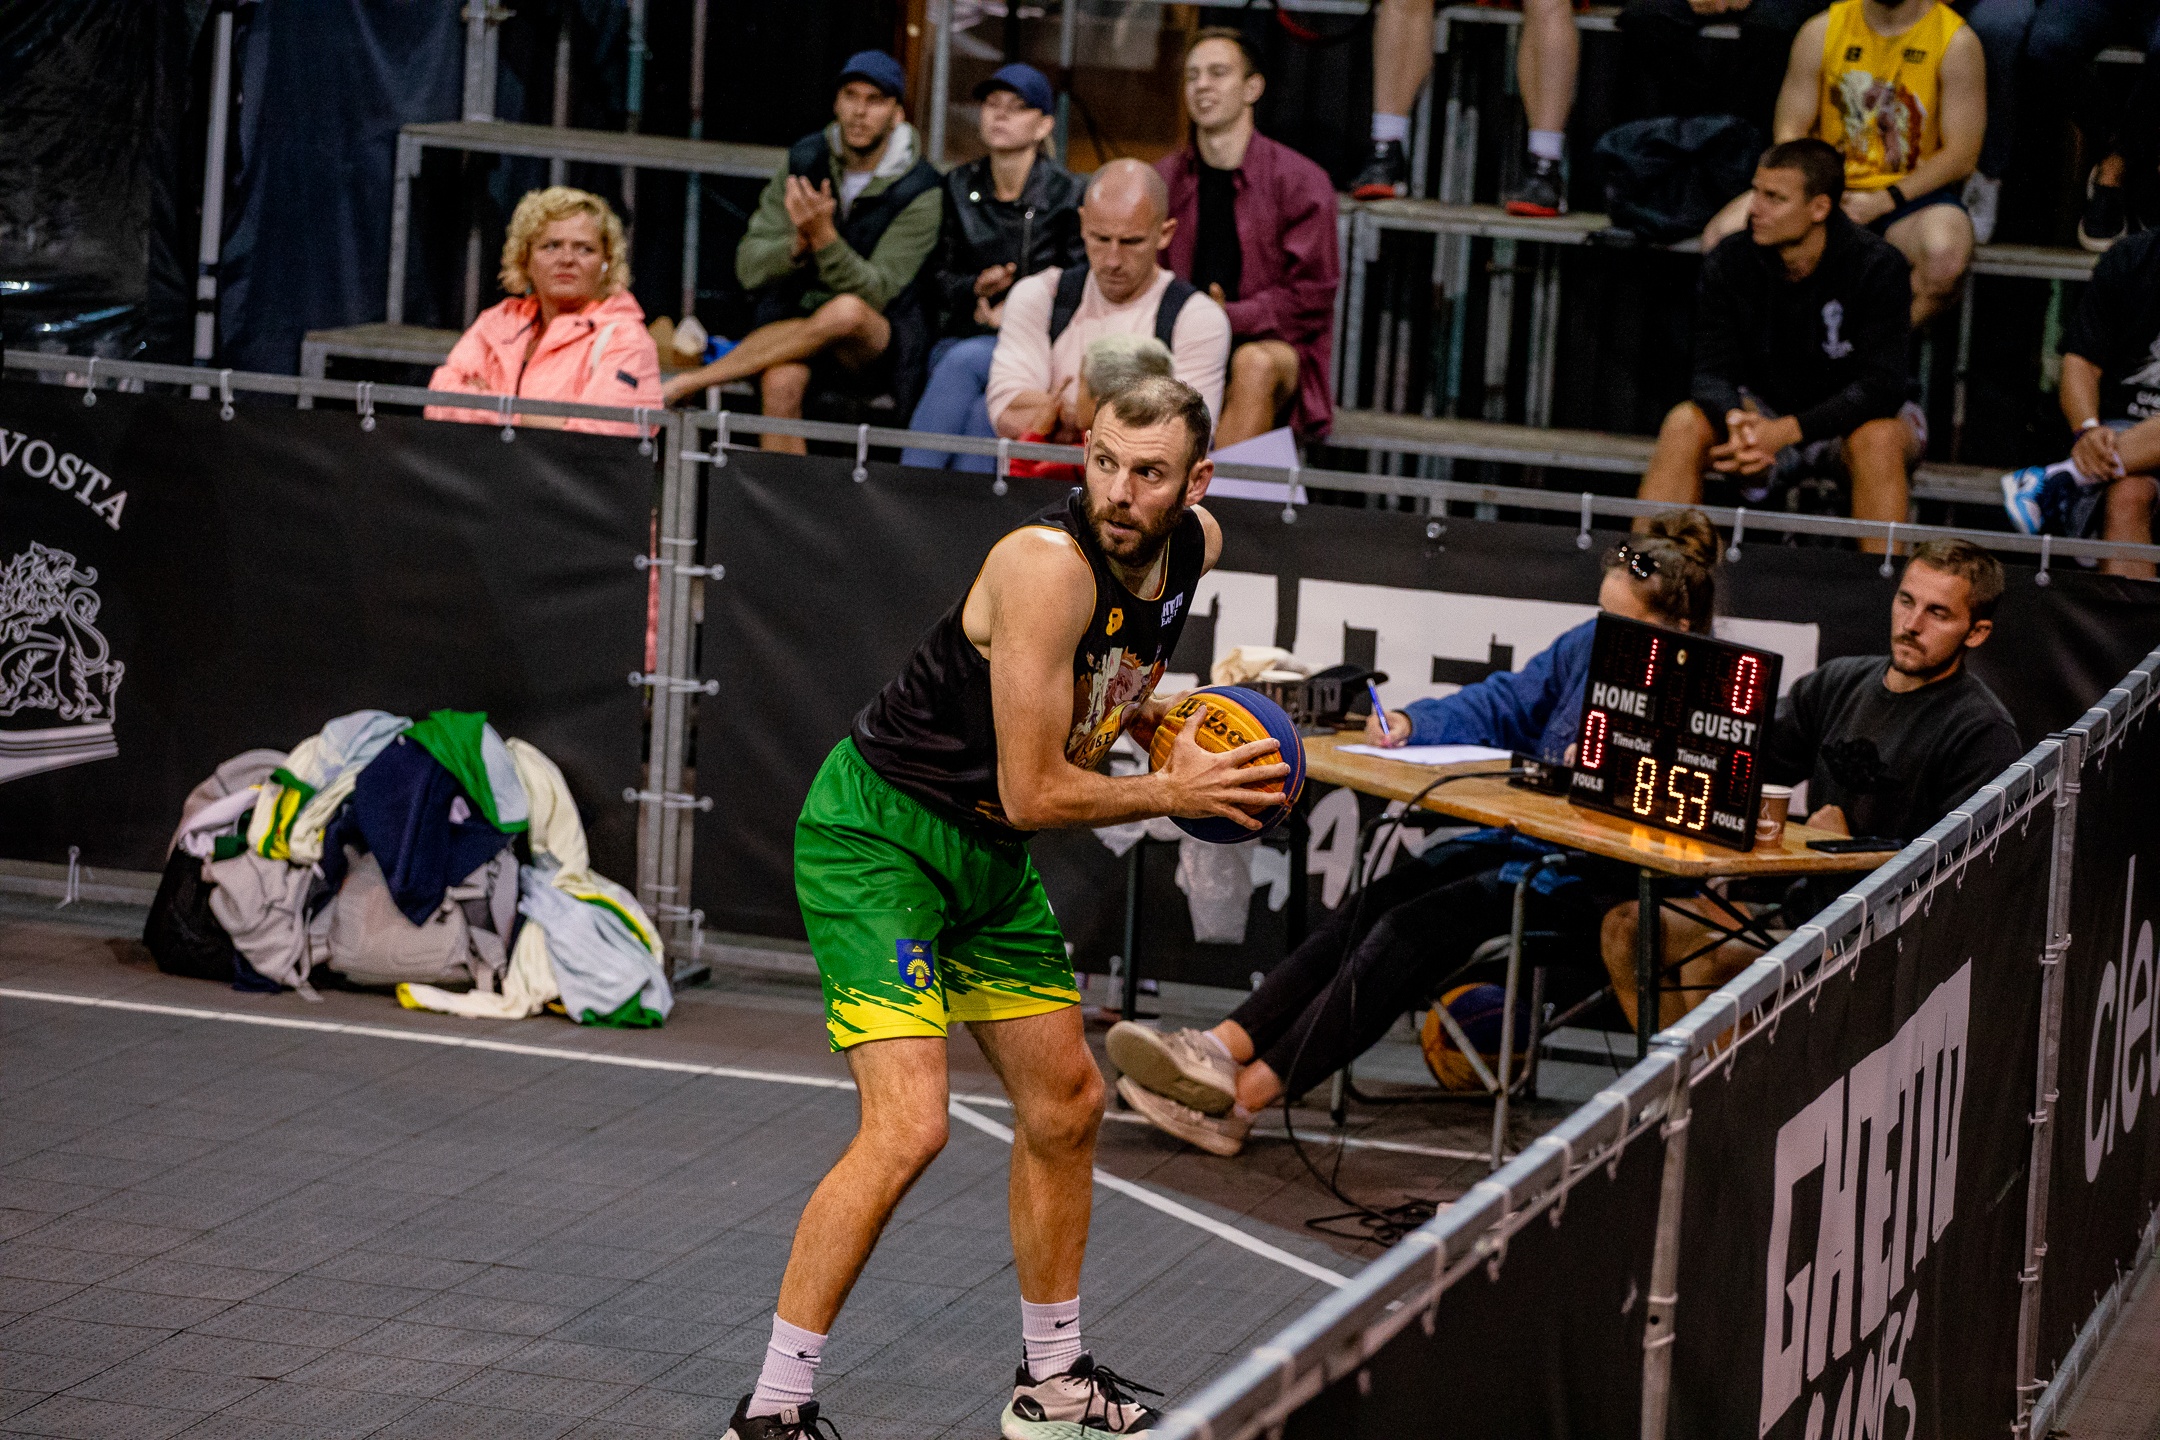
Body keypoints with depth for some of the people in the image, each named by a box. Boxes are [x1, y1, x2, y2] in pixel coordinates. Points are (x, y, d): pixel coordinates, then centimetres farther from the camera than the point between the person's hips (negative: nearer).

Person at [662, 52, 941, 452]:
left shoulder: (919, 192, -9)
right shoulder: (804, 161, 2)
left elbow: (874, 294, -18)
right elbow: (749, 268, -2)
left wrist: (824, 238, -33)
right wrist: (798, 245, -24)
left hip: (876, 344, -2)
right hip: (795, 322, 2)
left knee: (846, 312, -38)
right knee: (781, 382, -34)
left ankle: (682, 384, -28)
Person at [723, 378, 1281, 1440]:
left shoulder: (1194, 547, -3)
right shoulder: (1048, 565, -29)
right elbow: (1033, 794, -26)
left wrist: (1153, 718, 5)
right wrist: (1172, 794, -14)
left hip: (989, 856, 9)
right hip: (876, 835, -9)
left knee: (1066, 1106, 18)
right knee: (908, 1128, -21)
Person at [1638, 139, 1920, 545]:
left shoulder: (1876, 266, -18)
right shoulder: (1728, 264, -9)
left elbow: (1881, 385, -25)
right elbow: (1713, 373, -12)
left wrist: (1787, 431, -37)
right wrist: (1738, 424, -37)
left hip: (1847, 420, -3)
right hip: (1761, 415, 3)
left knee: (1879, 438, -37)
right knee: (1684, 423, -25)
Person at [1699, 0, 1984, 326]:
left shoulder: (1956, 42, -4)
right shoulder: (1821, 31, 5)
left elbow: (1961, 155, -7)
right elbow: (1788, 132, 6)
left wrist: (1881, 202, -17)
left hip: (1911, 193, -3)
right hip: (1829, 188, 3)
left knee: (1944, 253, -39)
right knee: (1723, 235, -23)